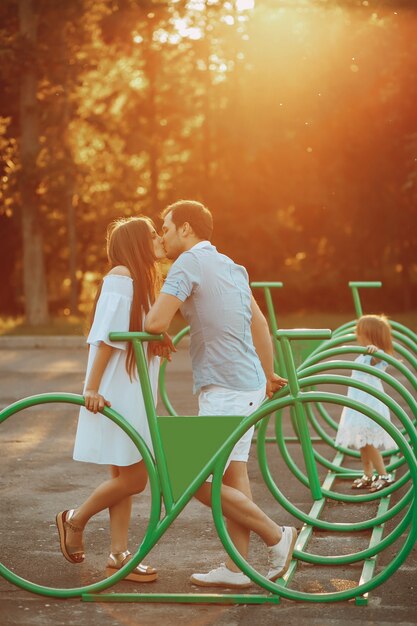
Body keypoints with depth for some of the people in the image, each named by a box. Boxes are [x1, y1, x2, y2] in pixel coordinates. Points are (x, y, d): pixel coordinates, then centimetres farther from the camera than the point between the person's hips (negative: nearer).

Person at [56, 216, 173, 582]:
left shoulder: (143, 280, 16)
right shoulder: (121, 276, -13)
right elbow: (106, 337, -19)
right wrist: (92, 388, -22)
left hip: (133, 394, 10)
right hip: (115, 394, -10)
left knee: (125, 477, 11)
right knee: (133, 478, -7)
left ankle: (119, 557, 16)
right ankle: (75, 520, 13)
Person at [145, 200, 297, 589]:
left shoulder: (189, 263, -12)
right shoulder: (230, 266, 17)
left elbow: (156, 323, -22)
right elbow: (259, 323, 24)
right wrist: (268, 375, 34)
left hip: (226, 389, -10)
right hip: (246, 383, 10)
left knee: (200, 481, -5)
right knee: (233, 475, 11)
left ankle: (275, 536, 5)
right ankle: (236, 569, 14)